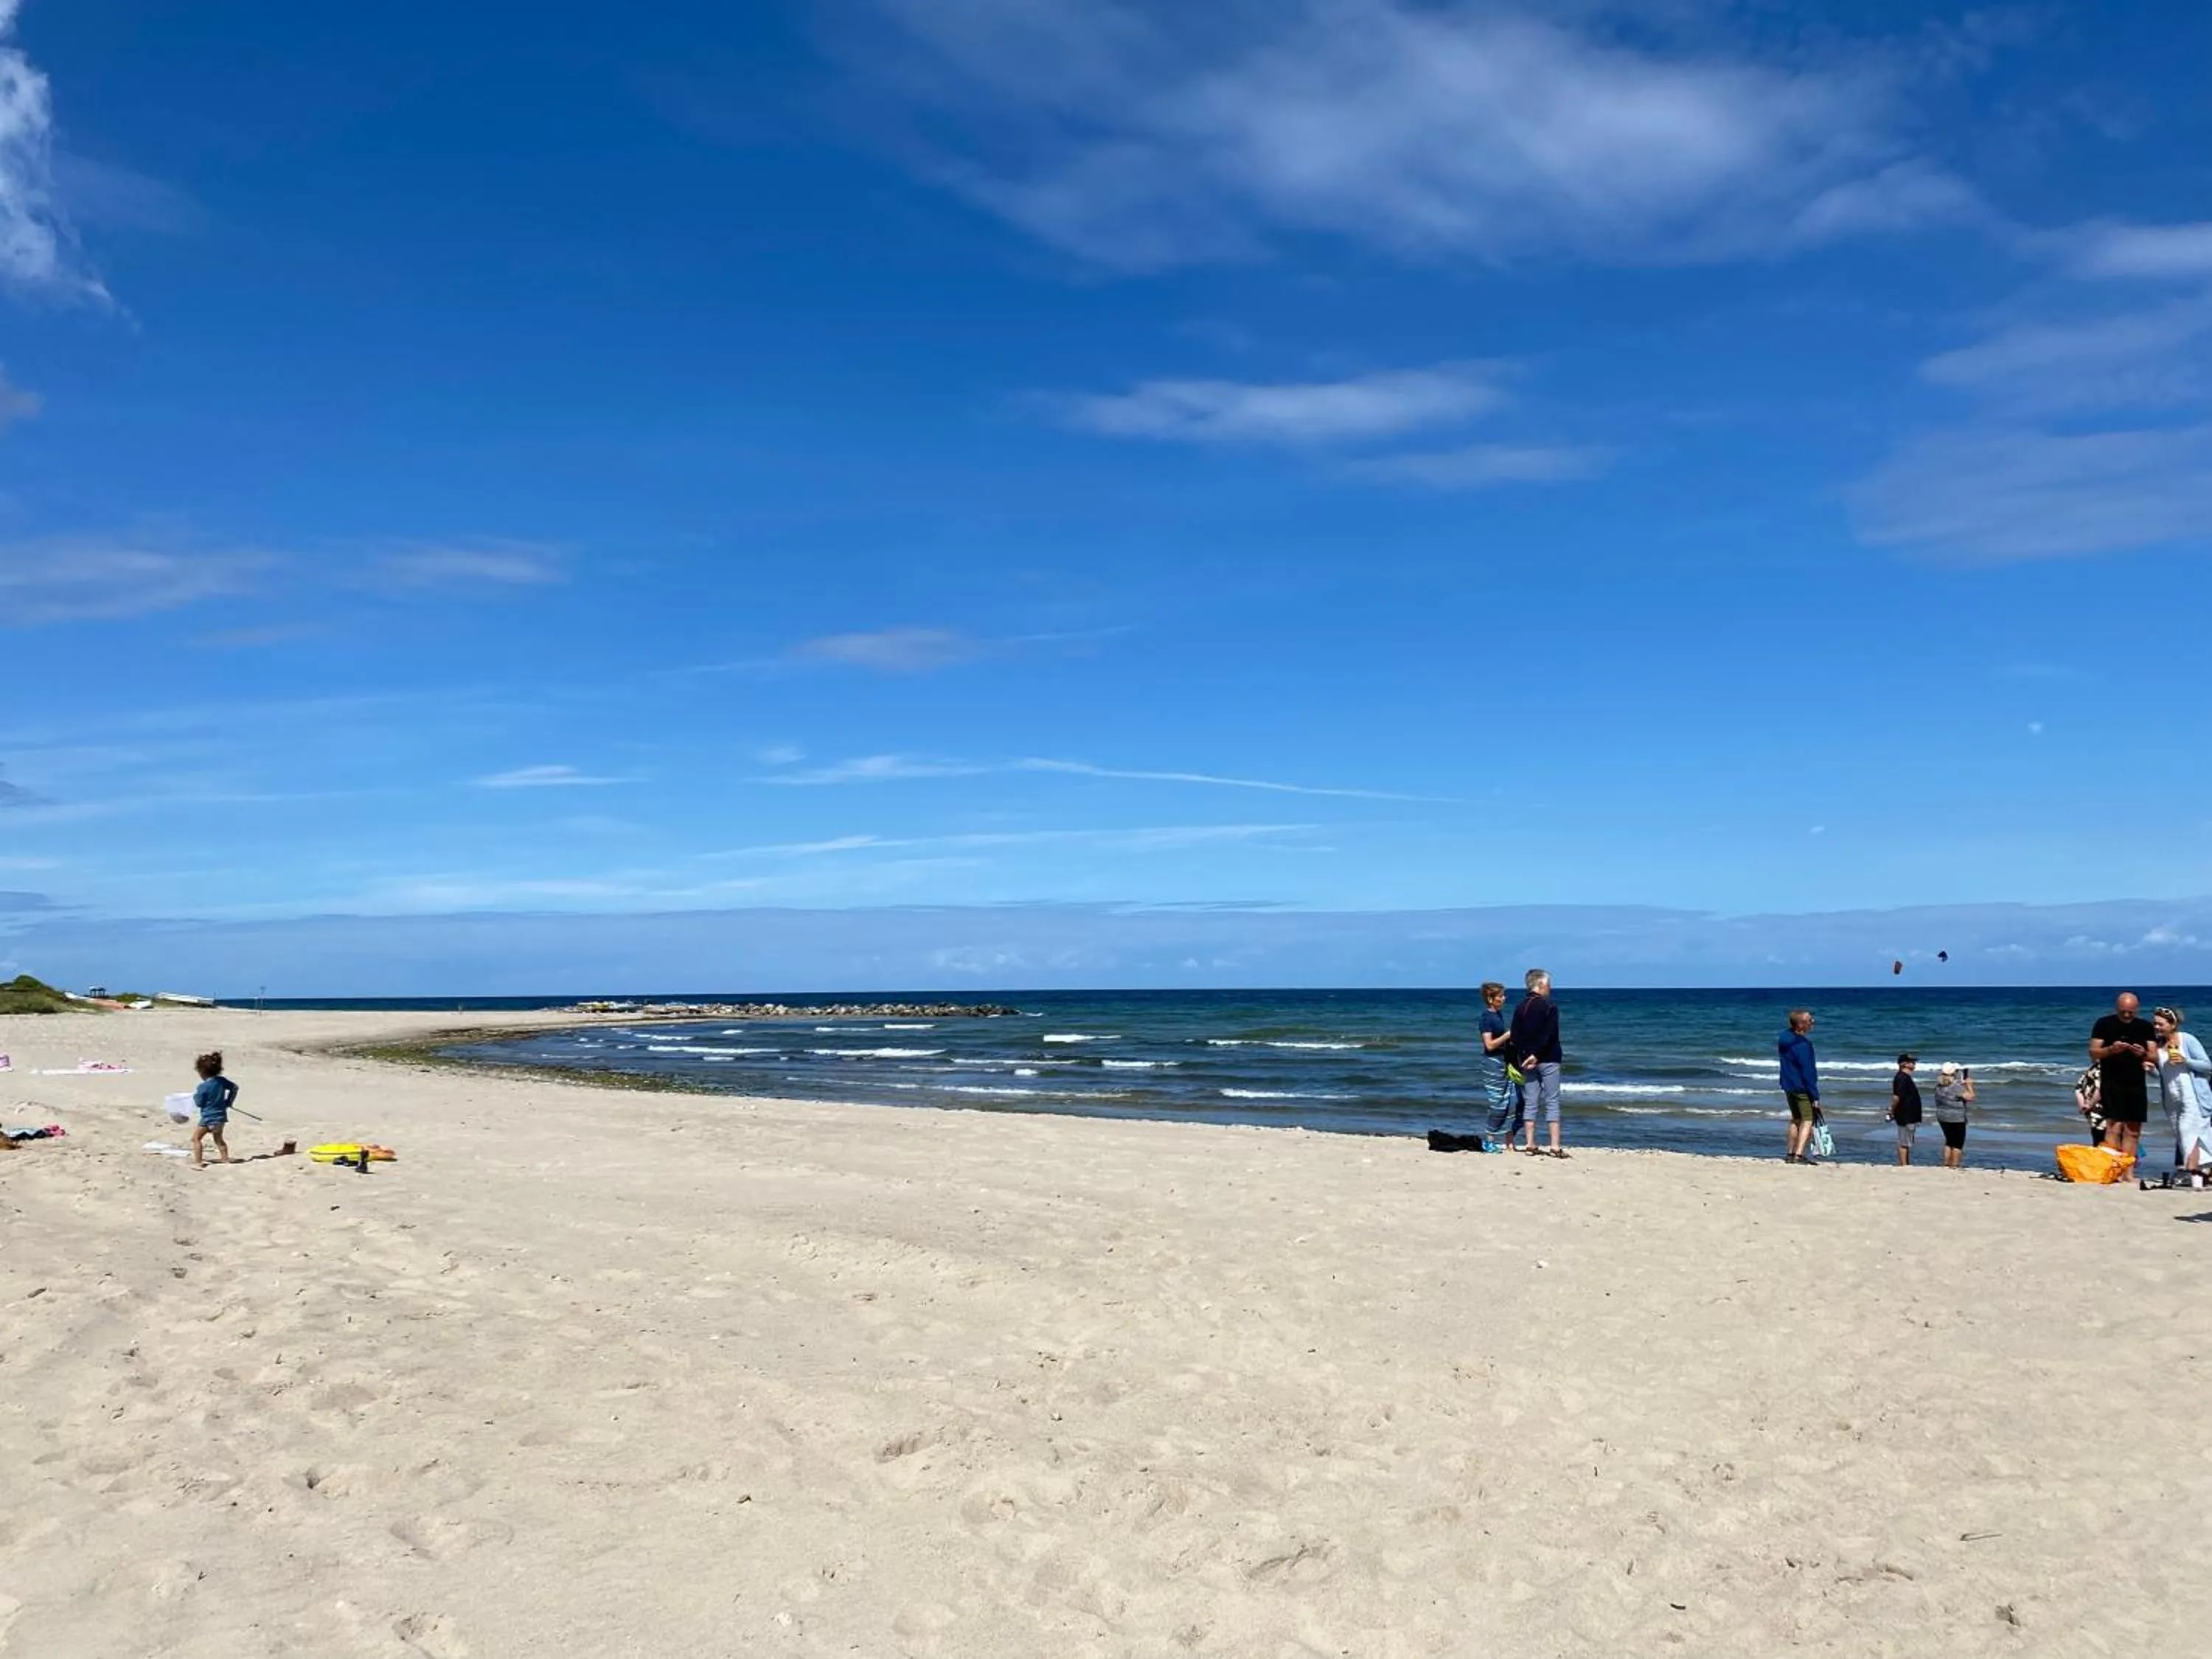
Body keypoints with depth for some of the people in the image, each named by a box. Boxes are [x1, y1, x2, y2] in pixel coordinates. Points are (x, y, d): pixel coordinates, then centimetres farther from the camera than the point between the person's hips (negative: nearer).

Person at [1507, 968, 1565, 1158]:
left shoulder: (1520, 1008, 7)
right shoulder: (1550, 1006, -9)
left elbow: (1514, 1037, 5)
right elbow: (1548, 1036, -17)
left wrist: (1520, 1060, 8)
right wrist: (1536, 1055, -15)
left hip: (1525, 1061, 5)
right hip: (1548, 1060, -5)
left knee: (1530, 1103, 8)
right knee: (1552, 1102, 0)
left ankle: (1530, 1145, 8)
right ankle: (1555, 1146, -3)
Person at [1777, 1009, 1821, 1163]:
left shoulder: (1784, 1038, 3)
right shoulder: (1803, 1045, -23)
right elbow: (1808, 1073, -21)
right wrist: (1815, 1096, -17)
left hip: (1788, 1086, 9)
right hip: (1802, 1088, -9)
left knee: (1796, 1119, 19)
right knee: (1808, 1120, -6)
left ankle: (1791, 1153, 24)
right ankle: (1800, 1154, -17)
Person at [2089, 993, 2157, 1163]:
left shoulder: (2145, 1027, 9)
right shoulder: (2104, 1024, 0)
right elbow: (2093, 1053, -2)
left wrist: (2144, 1054, -15)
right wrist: (2111, 1049, -21)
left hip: (2137, 1085, 4)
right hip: (2111, 1083, -4)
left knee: (2133, 1130, 4)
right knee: (2114, 1126, -12)